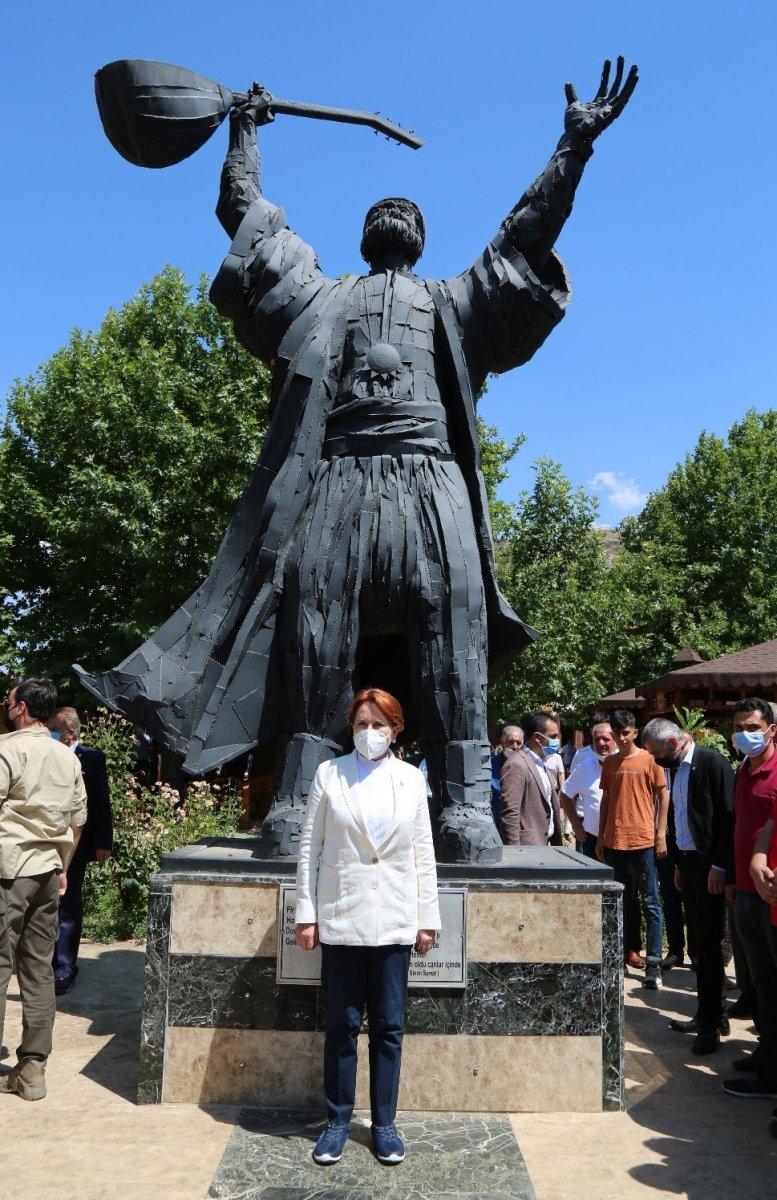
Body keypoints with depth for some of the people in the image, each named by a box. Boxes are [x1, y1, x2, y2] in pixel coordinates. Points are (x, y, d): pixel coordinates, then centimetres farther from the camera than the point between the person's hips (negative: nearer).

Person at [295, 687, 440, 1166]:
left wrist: (428, 918, 4)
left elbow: (424, 853, 7)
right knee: (342, 1024, 8)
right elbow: (310, 848, 1)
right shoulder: (330, 774, 1)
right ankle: (338, 1121, 23)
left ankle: (385, 1123, 23)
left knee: (389, 1026, 9)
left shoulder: (411, 779, 5)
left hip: (395, 922, 1)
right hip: (341, 918, -1)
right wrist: (306, 914, -2)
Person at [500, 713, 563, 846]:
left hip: (543, 843, 10)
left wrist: (557, 844, 20)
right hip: (527, 846, -9)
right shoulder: (516, 765, -16)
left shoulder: (540, 764, 16)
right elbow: (510, 815, -20)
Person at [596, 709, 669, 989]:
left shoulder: (650, 760, -2)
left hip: (643, 841, -5)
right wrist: (601, 838, 12)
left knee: (651, 903, -1)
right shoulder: (609, 764, 11)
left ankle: (653, 963, 1)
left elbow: (663, 796, -1)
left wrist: (661, 834, -7)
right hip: (613, 842, 5)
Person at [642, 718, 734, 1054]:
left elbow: (728, 816, -16)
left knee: (709, 945, -2)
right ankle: (707, 1014, 23)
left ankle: (711, 1023, 8)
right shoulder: (675, 768, 11)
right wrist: (679, 864, 16)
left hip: (710, 866, -8)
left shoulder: (712, 762, -14)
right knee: (700, 943, 13)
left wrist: (719, 866, -17)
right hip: (687, 863, 8)